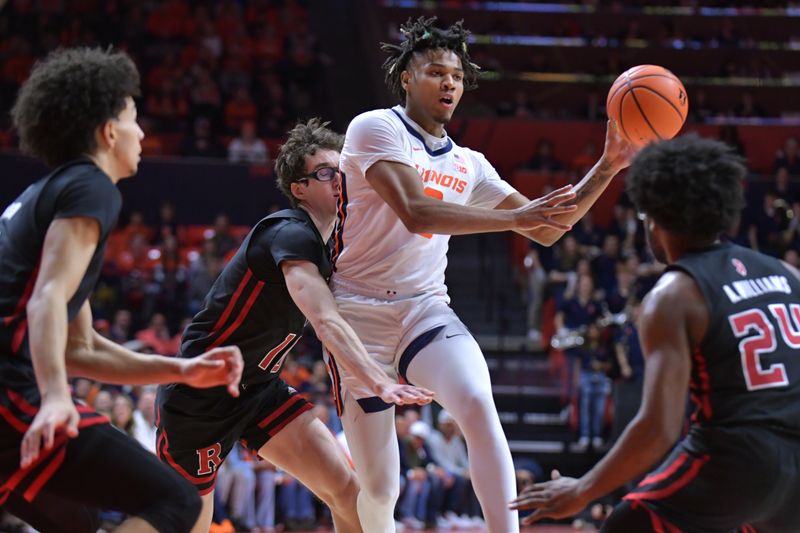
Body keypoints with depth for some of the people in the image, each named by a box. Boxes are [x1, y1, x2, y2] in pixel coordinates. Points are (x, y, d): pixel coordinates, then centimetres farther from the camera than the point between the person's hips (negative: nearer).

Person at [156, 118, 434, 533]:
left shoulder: (327, 245, 6)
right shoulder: (290, 235, -22)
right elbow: (326, 322, -36)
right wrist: (380, 384, -47)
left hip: (258, 390, 8)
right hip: (199, 396, -8)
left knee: (346, 490, -8)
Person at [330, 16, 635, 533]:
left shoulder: (469, 165, 13)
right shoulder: (375, 127, -6)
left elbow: (546, 229, 14)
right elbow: (416, 213, -20)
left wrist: (608, 167, 3)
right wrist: (515, 217, -28)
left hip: (426, 310, 4)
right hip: (359, 313, -4)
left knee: (478, 405, -29)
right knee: (379, 488, -3)